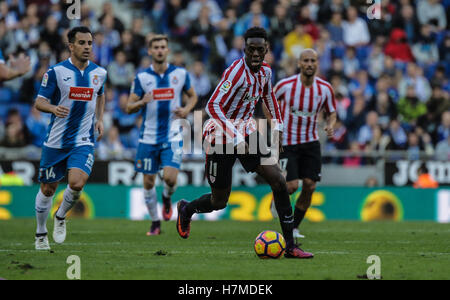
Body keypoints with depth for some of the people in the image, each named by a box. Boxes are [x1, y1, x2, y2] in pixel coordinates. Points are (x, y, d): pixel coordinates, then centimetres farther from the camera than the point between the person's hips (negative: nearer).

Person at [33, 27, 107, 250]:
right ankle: (41, 234, 29)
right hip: (56, 140, -1)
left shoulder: (99, 73, 4)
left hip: (83, 141, 1)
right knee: (48, 189, 8)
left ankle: (61, 216, 9)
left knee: (77, 182, -21)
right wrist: (54, 109, -29)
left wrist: (99, 119, 12)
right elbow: (39, 102, -7)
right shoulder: (56, 72, -8)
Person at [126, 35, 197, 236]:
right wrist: (142, 102, -21)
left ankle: (167, 198, 19)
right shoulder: (142, 77, -1)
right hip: (149, 137, 1)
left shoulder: (180, 74, 1)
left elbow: (192, 95, 17)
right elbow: (129, 108, 0)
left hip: (172, 136, -1)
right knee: (148, 182, 3)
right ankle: (155, 223, 20)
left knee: (170, 177, -16)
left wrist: (187, 109, -4)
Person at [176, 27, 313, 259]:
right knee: (219, 202, 4)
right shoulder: (237, 72, -24)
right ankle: (186, 209, 39)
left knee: (278, 181, -10)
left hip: (247, 132, 6)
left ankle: (290, 246, -7)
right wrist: (237, 138, -34)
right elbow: (213, 106, -29)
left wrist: (277, 125, 17)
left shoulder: (265, 71, 1)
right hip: (222, 137, -6)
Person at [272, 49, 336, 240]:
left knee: (310, 186, -3)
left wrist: (331, 125, -12)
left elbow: (332, 112, 10)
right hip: (287, 143, -3)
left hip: (310, 143, 3)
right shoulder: (286, 85, -12)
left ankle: (294, 227, 14)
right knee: (292, 185, -12)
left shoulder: (325, 89, -4)